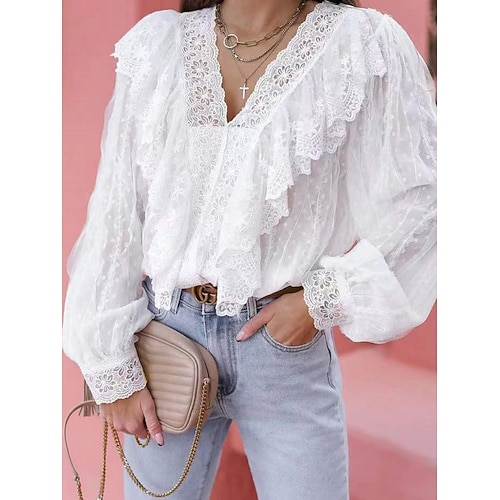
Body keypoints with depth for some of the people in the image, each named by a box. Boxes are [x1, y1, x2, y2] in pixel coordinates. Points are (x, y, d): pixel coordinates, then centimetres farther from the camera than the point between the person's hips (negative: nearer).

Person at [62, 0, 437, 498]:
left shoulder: (364, 45, -6)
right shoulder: (157, 43, 0)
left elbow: (417, 197, -5)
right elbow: (114, 215, 0)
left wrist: (324, 298, -13)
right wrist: (112, 368, 0)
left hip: (287, 341, -2)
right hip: (167, 331, 2)